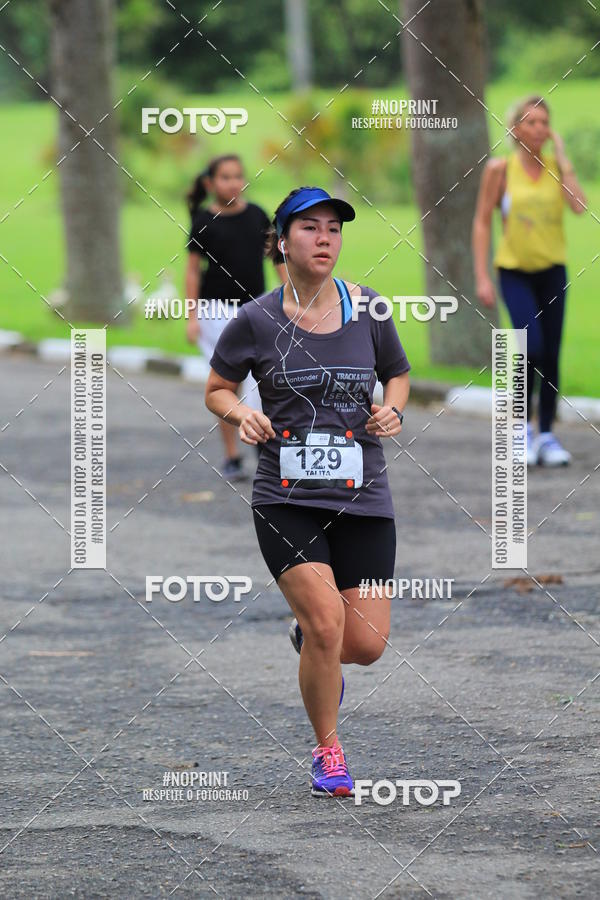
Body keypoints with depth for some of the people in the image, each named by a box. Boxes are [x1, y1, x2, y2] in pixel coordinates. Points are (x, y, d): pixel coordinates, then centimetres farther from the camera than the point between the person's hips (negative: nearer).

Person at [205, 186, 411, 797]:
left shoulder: (367, 310, 3)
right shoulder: (256, 321, -3)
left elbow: (398, 375, 19)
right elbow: (216, 388, 11)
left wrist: (392, 410, -2)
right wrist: (241, 414, -10)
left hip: (362, 496, 3)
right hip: (286, 500, -2)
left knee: (366, 644, -3)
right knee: (327, 620, -17)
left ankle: (307, 636, 34)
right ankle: (327, 751, 5)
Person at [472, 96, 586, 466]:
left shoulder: (556, 167, 2)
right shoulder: (500, 169, -4)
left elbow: (579, 206, -15)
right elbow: (482, 221, -2)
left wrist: (562, 160, -10)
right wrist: (482, 276, -6)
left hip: (552, 269, 3)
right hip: (515, 270, -3)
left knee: (551, 354, 3)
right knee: (532, 346, -18)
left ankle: (547, 435, 13)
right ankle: (525, 426, -1)